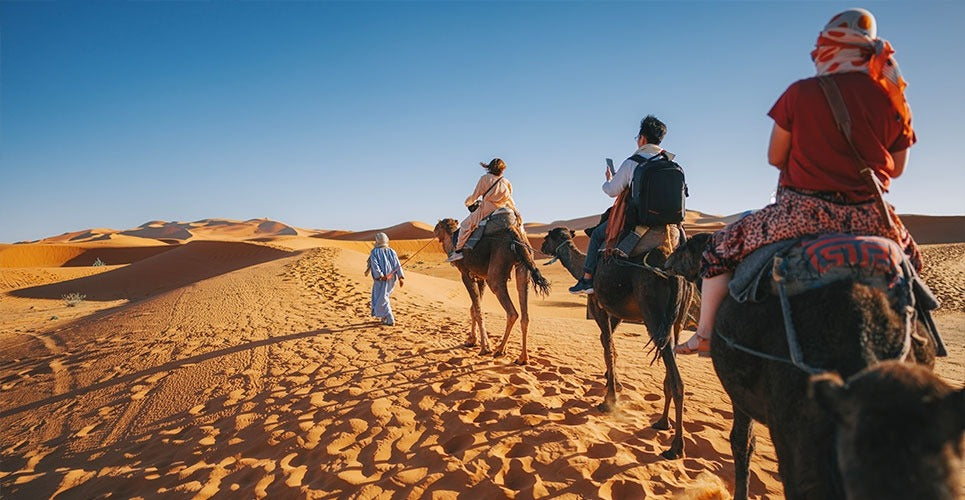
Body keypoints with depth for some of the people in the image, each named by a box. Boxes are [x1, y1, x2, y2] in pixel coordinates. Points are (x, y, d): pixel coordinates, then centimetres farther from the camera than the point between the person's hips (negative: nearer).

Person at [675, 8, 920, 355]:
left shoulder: (800, 93, -7)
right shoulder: (892, 98, 3)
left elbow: (774, 158, 1)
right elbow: (896, 169, 11)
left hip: (803, 212, -4)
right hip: (869, 217, 4)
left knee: (721, 248, 14)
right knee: (910, 261, 36)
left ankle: (704, 334, 15)